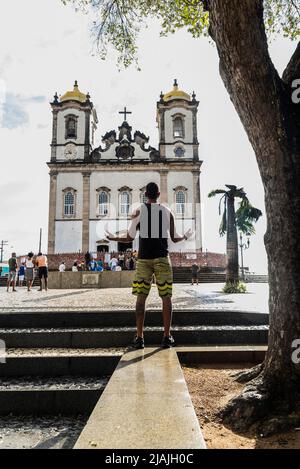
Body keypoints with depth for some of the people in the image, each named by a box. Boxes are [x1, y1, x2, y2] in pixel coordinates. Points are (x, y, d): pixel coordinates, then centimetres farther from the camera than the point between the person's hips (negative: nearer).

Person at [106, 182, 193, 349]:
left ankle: (139, 337, 3)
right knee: (166, 297, 3)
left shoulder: (139, 211, 4)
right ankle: (167, 337, 4)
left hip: (144, 258, 0)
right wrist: (186, 236, 33)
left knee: (141, 297, 3)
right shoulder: (168, 212, 8)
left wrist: (113, 238, 22)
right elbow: (175, 238, 11)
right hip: (162, 257, 0)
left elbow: (129, 238, 4)